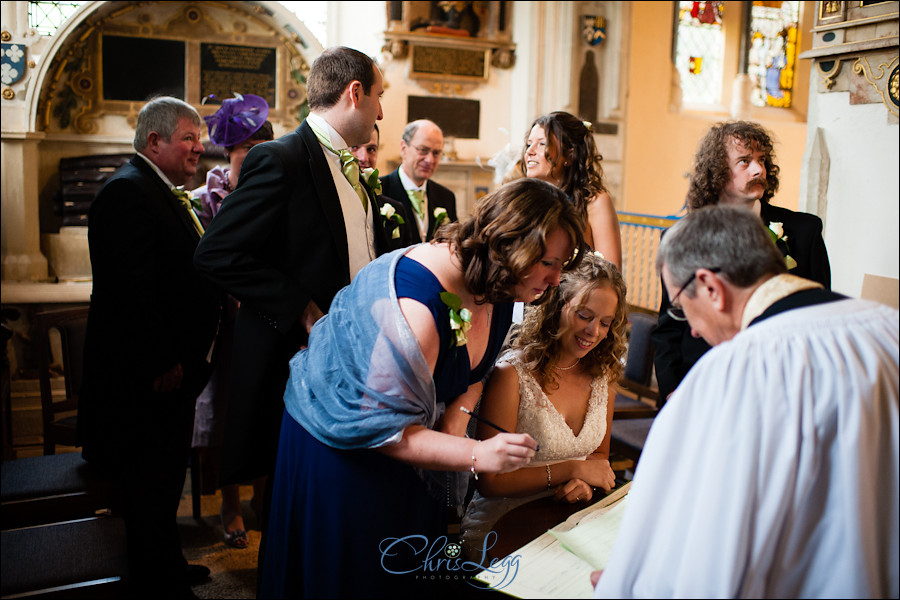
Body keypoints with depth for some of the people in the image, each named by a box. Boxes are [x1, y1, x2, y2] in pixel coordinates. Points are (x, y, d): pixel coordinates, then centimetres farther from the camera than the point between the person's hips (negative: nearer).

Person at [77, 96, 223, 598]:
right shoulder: (128, 191, -18)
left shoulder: (166, 194, 15)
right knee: (151, 485, 4)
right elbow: (134, 288, -24)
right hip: (147, 378, -10)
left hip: (172, 367, 10)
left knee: (165, 478, 21)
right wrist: (161, 365, -22)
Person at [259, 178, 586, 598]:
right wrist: (476, 454, -40)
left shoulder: (497, 287, -9)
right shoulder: (417, 296, -36)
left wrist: (458, 414, -11)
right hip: (338, 446, -7)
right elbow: (385, 429, -32)